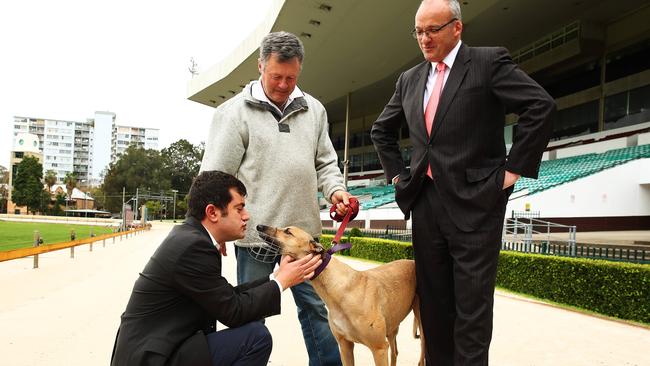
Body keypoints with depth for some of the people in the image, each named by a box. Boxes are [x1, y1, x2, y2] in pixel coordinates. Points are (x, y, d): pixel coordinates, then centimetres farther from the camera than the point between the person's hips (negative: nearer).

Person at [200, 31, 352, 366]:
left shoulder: (313, 109, 9)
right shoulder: (235, 112, -5)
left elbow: (324, 162, 16)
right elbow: (214, 177, -5)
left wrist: (335, 190, -3)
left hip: (303, 229, 4)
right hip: (256, 231, -4)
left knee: (316, 306, 14)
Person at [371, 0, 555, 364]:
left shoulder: (489, 61, -3)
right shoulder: (410, 79, 14)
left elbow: (542, 106, -11)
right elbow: (382, 130, 26)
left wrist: (513, 169, -12)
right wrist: (397, 173, 15)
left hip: (474, 202, -5)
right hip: (425, 203, 6)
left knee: (472, 306, 0)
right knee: (433, 303, 12)